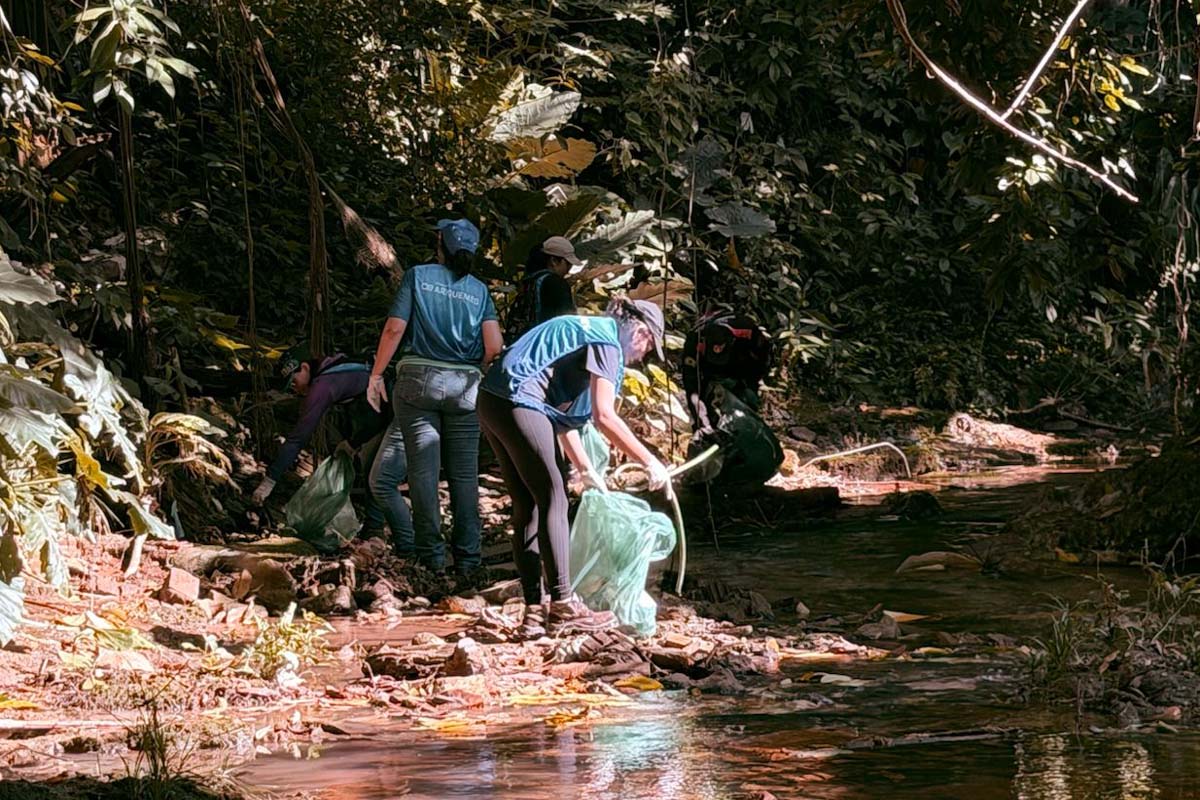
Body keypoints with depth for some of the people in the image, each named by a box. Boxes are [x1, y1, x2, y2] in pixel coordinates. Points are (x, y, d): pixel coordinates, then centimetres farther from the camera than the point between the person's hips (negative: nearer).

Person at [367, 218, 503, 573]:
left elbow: (394, 329, -6)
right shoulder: (479, 290, 6)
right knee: (464, 474, 5)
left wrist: (376, 375, 2)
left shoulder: (418, 276, 0)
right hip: (465, 386, 2)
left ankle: (431, 553, -2)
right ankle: (468, 555, 4)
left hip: (418, 380, -2)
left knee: (423, 469, 0)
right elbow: (494, 346, -3)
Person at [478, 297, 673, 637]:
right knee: (552, 500, -5)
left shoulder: (588, 330, 24)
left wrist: (585, 469, 27)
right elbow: (604, 416, -13)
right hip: (519, 403, -10)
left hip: (492, 404, 10)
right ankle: (562, 606, -4)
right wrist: (651, 463, -8)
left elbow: (563, 416, 26)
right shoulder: (607, 339, -5)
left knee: (526, 506, 10)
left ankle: (534, 612, 8)